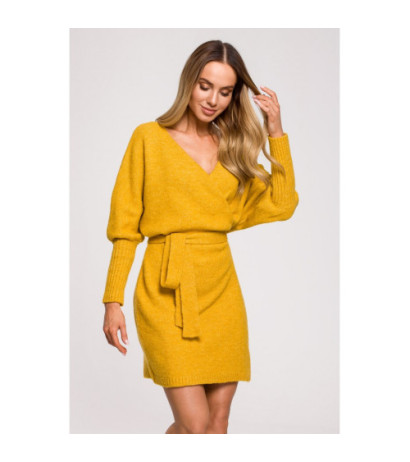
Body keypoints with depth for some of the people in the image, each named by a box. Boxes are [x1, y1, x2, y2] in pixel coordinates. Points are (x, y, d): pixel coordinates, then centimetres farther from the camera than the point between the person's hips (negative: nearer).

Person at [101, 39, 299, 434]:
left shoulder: (231, 147, 13)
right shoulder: (149, 137, 1)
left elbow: (280, 205, 4)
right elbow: (125, 226, 0)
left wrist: (275, 133, 2)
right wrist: (113, 301, -5)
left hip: (221, 291, 5)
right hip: (167, 292, -4)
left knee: (218, 423, 6)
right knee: (194, 425, -11)